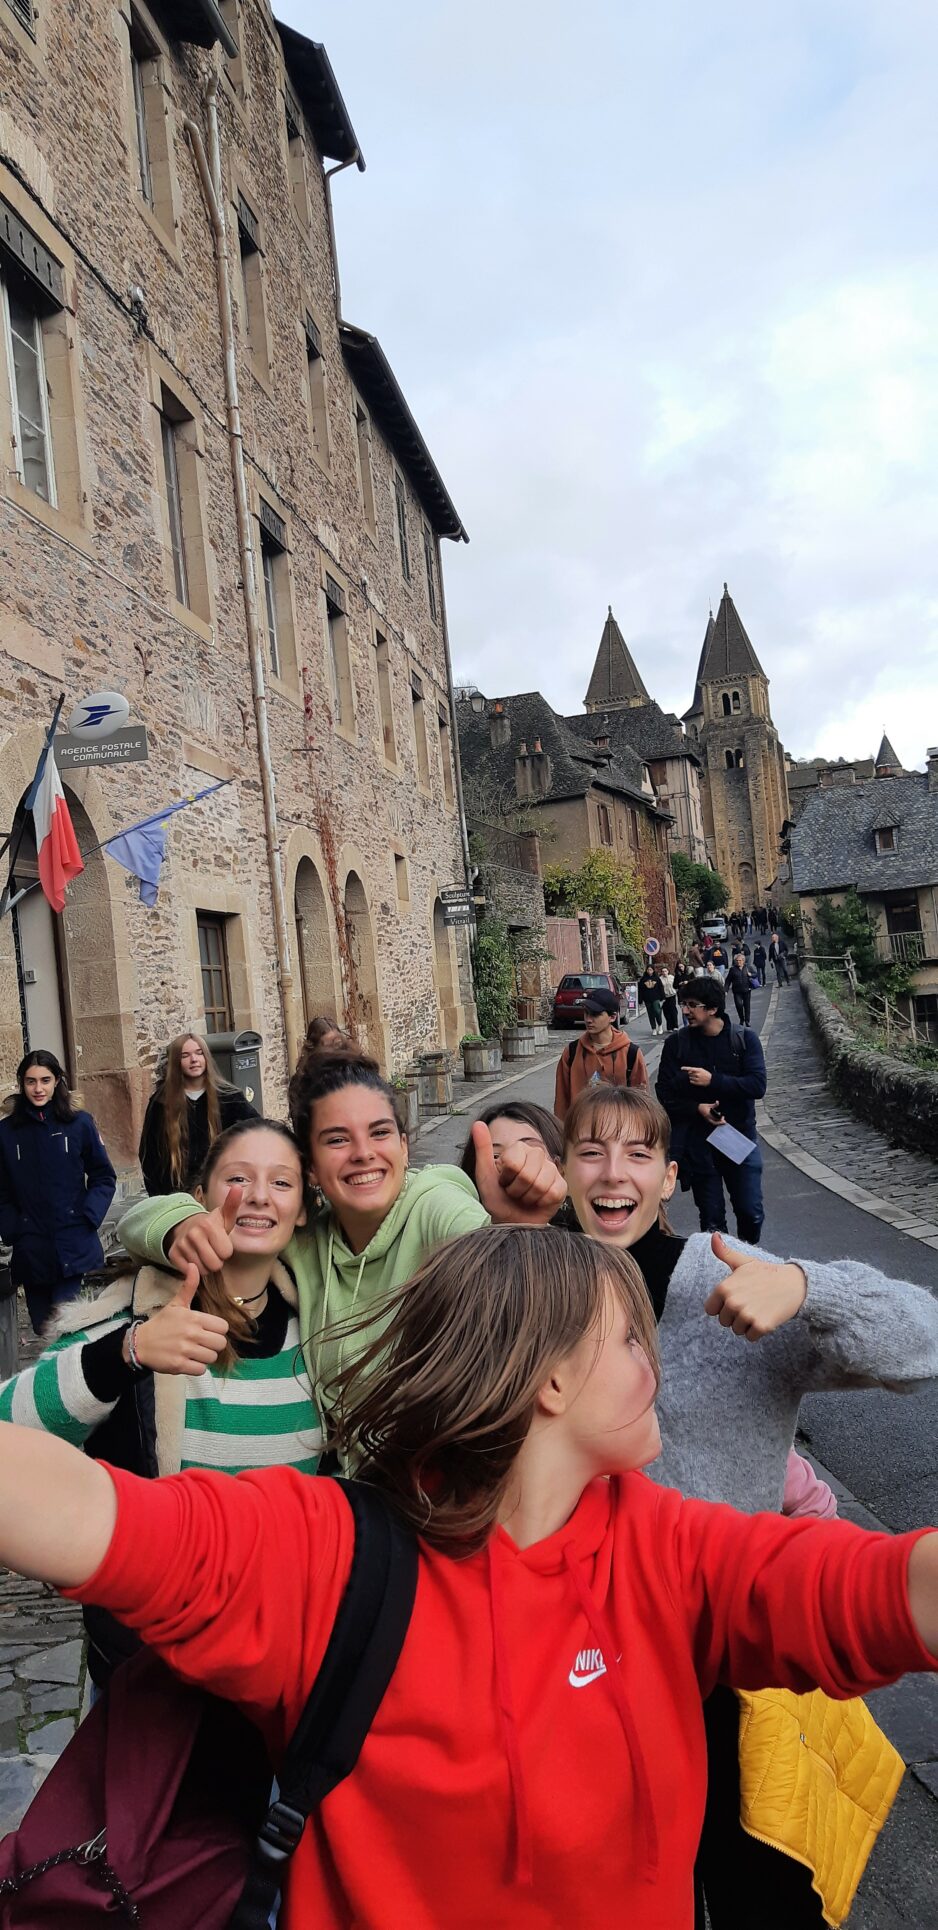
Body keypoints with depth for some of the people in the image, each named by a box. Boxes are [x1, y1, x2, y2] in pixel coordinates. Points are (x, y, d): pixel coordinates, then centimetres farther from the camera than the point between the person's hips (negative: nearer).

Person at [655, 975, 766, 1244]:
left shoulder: (745, 1038, -4)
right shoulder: (677, 1043, -2)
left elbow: (758, 1085, -14)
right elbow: (665, 1094, -2)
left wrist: (713, 1080, -21)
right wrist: (697, 1108, -18)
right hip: (698, 1142, 0)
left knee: (751, 1211, 7)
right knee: (711, 1217, 8)